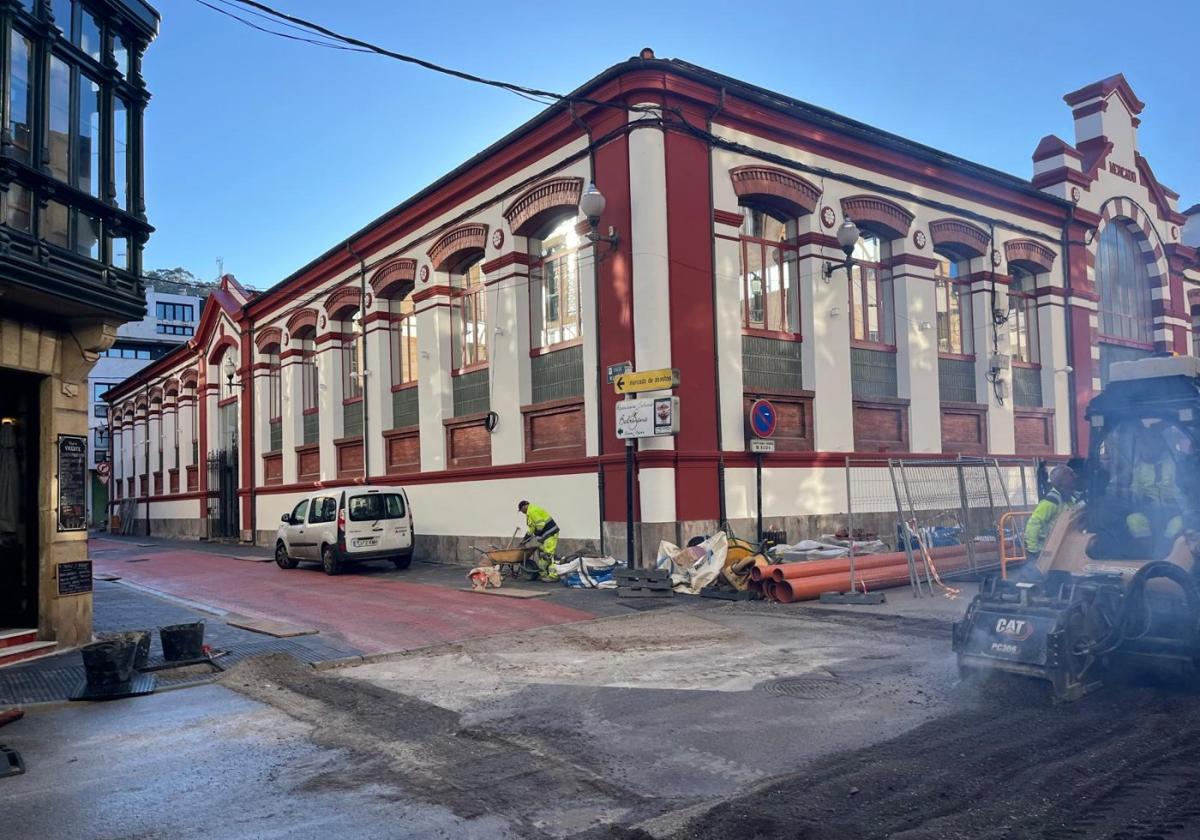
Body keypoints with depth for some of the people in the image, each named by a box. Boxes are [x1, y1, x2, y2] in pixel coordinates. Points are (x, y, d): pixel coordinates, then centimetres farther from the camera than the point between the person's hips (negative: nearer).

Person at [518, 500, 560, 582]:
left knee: (548, 554, -12)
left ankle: (553, 575, -11)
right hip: (545, 534, 11)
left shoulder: (532, 511, -15)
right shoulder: (530, 512, 20)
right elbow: (532, 528, 27)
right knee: (541, 553, 14)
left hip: (550, 533, -11)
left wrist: (537, 534, -9)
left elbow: (541, 524, -23)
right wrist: (525, 538, 28)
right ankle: (543, 574, 20)